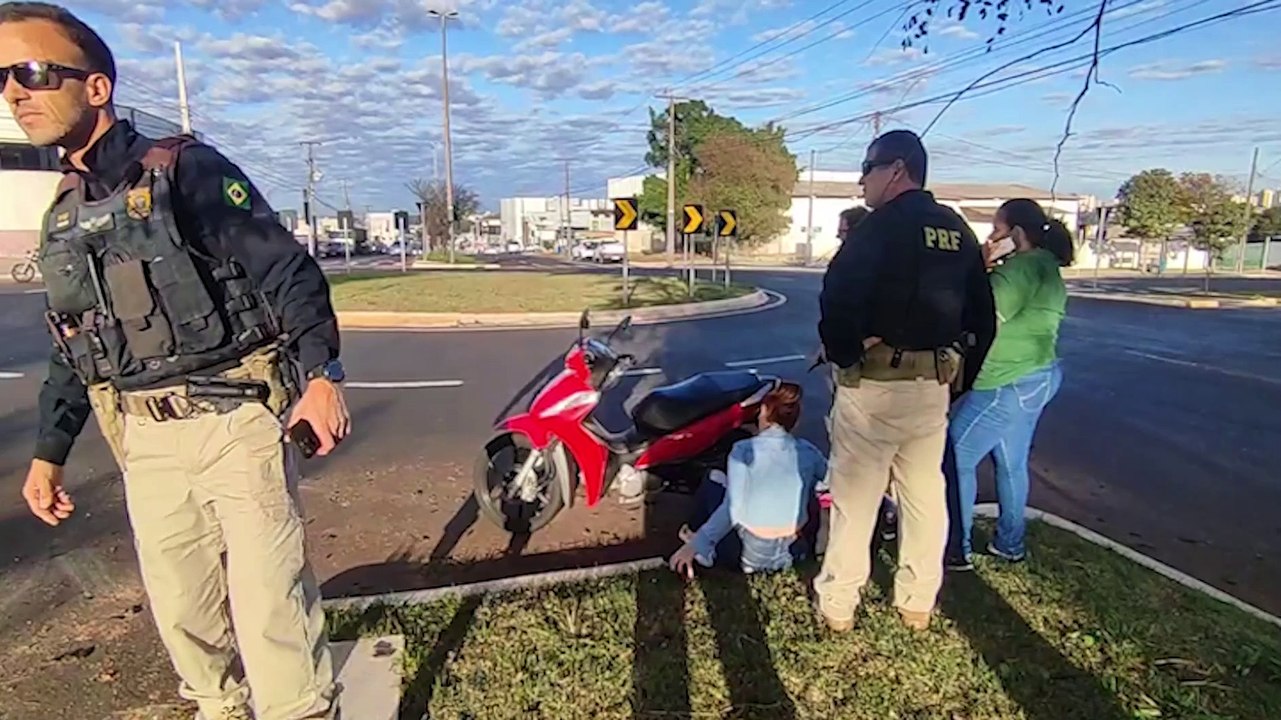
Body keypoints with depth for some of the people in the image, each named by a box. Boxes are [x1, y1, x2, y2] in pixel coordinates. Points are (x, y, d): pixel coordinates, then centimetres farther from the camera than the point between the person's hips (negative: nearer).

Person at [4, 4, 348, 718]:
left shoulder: (186, 169, -5)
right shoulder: (64, 213, 15)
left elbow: (286, 270, -11)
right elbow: (74, 346, 21)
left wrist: (321, 374, -22)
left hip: (233, 421, -7)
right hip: (146, 440, 7)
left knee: (268, 598, -6)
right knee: (180, 605, 15)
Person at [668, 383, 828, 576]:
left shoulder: (744, 450, -10)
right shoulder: (807, 451, 0)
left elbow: (732, 509, -17)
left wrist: (697, 543, -12)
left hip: (750, 554, -2)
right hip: (793, 550, 3)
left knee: (708, 486, 17)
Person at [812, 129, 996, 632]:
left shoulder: (879, 226, -12)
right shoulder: (959, 232, 11)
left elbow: (837, 299, -24)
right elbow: (983, 317, 13)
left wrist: (842, 355, -8)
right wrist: (960, 375, 18)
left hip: (874, 381, -7)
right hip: (933, 384, 7)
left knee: (855, 496, 4)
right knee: (925, 494, 16)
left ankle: (837, 604, 17)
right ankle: (917, 604, 29)